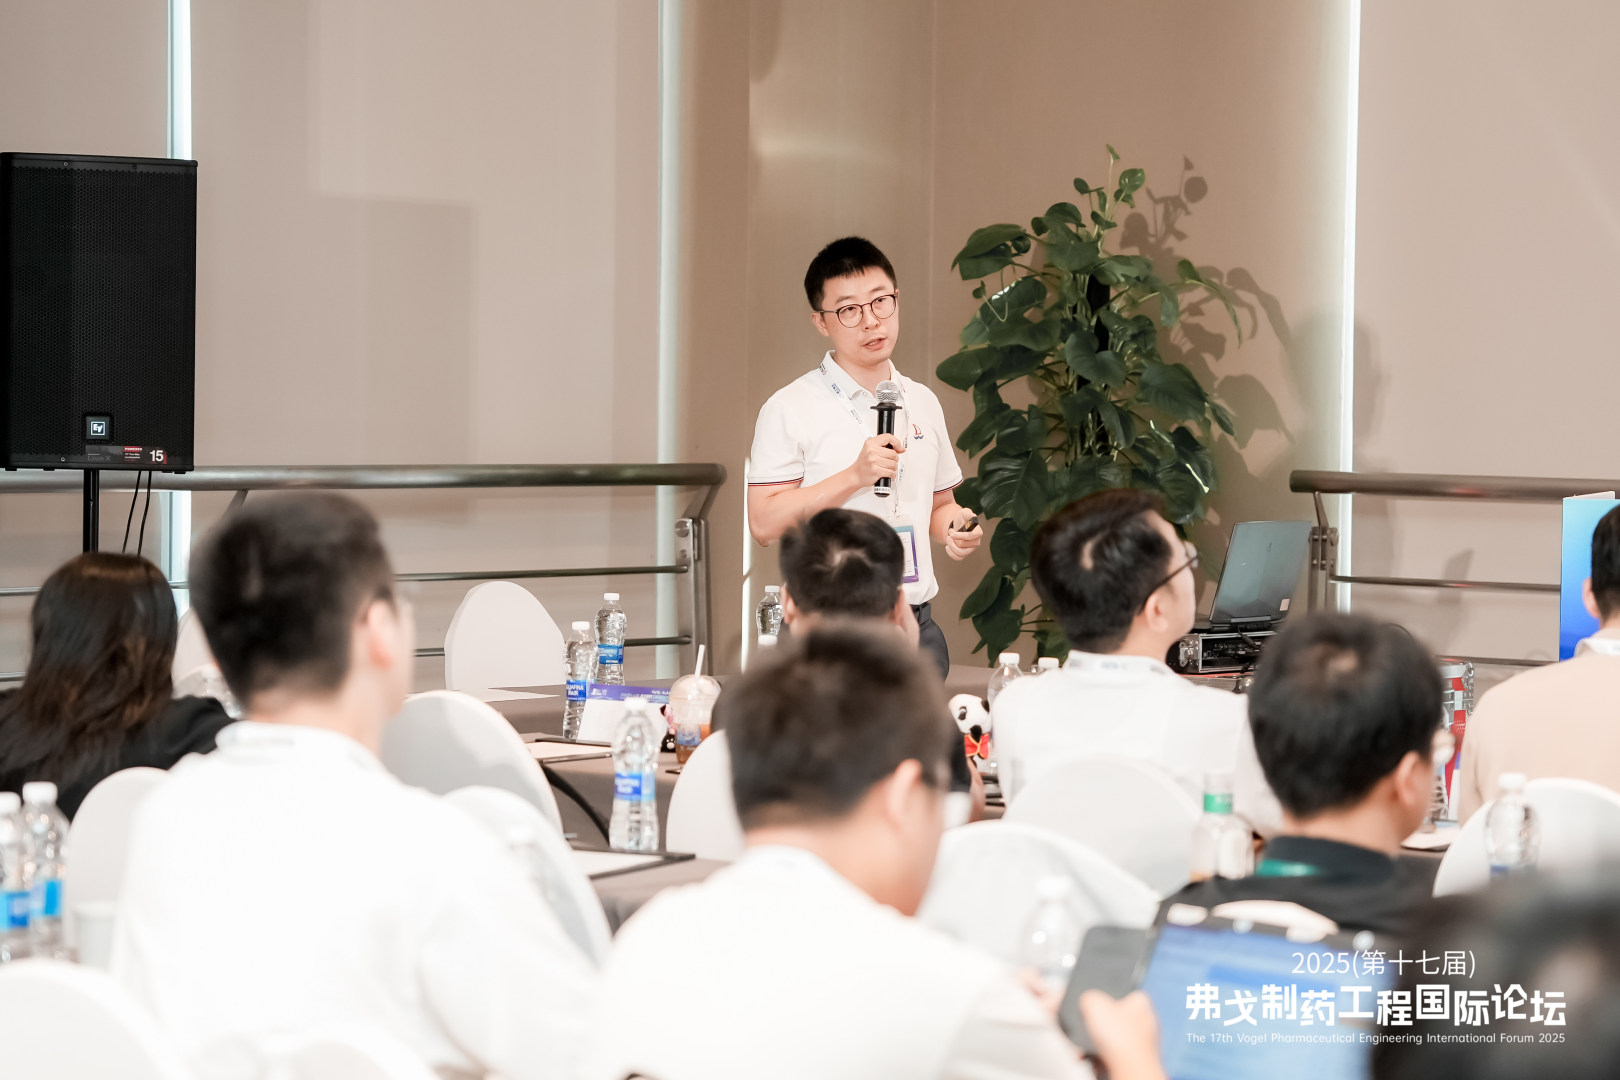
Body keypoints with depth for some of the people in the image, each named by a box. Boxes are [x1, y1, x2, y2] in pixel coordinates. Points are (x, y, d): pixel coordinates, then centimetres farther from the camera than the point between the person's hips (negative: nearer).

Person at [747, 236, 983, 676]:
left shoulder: (922, 403, 15)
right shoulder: (792, 409, -3)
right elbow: (764, 523, -11)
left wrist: (954, 525, 2)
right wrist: (855, 476, -18)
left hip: (916, 627, 5)